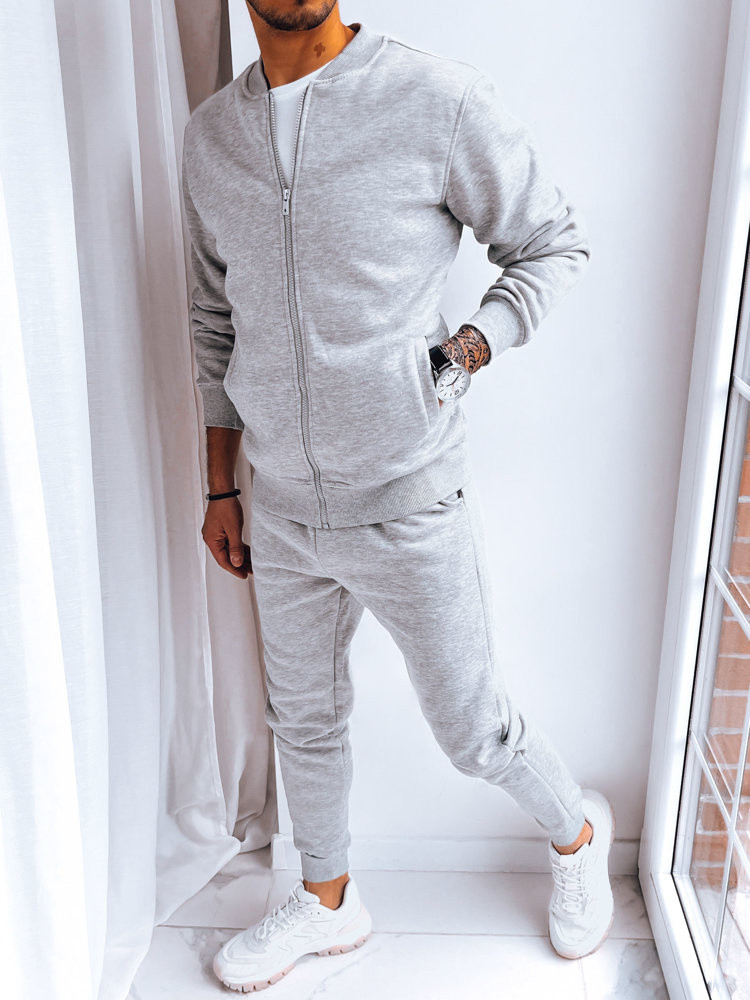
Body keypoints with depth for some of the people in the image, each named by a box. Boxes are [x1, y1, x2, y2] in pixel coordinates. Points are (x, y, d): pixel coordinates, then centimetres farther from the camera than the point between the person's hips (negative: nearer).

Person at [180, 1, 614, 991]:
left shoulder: (440, 102, -14)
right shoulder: (210, 134, 3)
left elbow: (556, 242, -1)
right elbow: (216, 321, 11)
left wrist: (464, 351, -15)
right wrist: (220, 488, 13)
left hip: (411, 509, -5)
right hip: (282, 510, 5)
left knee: (472, 730, 10)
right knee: (304, 719, 20)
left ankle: (578, 832, 43)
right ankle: (328, 901, 46)